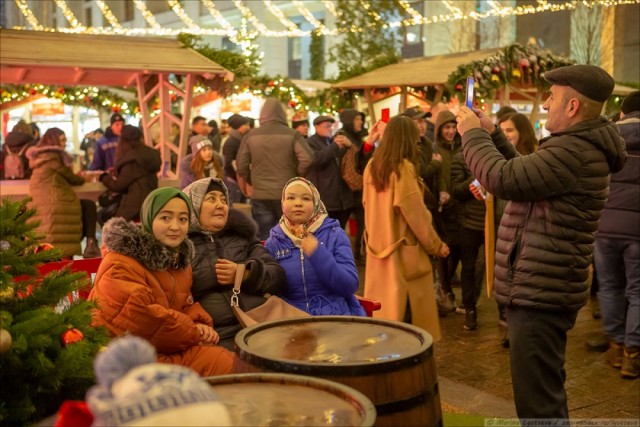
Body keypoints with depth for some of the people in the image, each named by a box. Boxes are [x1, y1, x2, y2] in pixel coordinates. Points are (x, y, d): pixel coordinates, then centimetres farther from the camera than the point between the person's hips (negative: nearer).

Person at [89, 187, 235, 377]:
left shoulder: (179, 258, 12)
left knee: (226, 363, -6)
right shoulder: (120, 263, -17)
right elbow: (138, 315, -26)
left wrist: (199, 324, -5)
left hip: (168, 349, 9)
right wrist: (194, 333, -18)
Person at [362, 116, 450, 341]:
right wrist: (436, 245, -4)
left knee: (381, 305, 15)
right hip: (403, 250, -7)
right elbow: (416, 213, -15)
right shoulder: (403, 167, -15)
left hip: (379, 246, 7)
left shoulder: (372, 166, 5)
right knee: (407, 310, 1)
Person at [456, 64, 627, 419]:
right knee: (546, 394, 24)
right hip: (540, 289, 11)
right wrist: (492, 135, 15)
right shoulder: (579, 146, 15)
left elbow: (502, 179, -25)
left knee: (538, 404, -5)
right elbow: (522, 174, 25)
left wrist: (473, 135, -10)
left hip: (539, 293, -11)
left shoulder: (574, 151, -21)